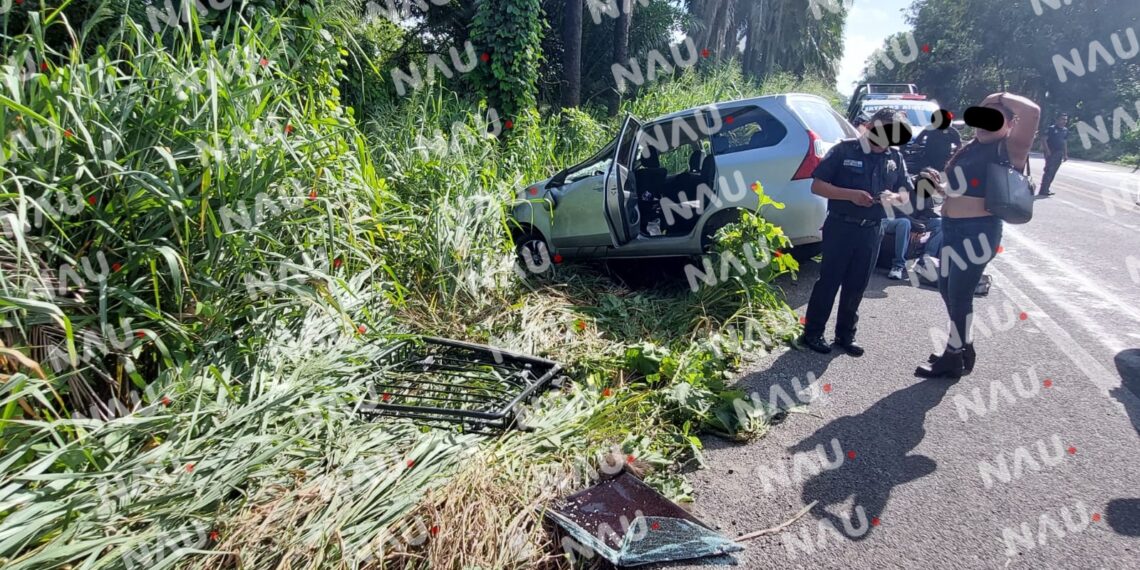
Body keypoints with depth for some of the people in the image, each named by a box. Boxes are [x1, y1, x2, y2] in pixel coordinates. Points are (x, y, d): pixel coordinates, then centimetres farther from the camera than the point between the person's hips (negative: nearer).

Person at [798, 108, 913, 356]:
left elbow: (905, 192, 11)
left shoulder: (895, 157, 6)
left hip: (872, 231, 4)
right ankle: (812, 333, 12)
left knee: (856, 286, 11)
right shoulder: (844, 150, -6)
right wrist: (851, 194, -22)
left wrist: (894, 197, -13)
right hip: (841, 227, -4)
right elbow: (817, 186, -9)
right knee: (828, 281, 1)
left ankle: (845, 335, 22)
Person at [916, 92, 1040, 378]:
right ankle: (962, 347, 34)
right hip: (952, 228, 9)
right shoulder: (970, 147, 14)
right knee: (947, 290, 16)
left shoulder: (1008, 150, -10)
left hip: (978, 231, -8)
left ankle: (954, 359, 14)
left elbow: (1033, 111, -28)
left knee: (959, 295, -1)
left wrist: (1001, 97, -12)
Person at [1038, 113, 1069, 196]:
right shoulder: (1051, 128, -7)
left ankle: (1046, 189, 14)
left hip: (1059, 154, 7)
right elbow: (1045, 140, -9)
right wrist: (1047, 150, -18)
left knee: (1053, 172, 8)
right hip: (1051, 153, -7)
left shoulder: (1065, 130, 14)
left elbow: (1065, 142, 19)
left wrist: (1065, 154, 15)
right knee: (1049, 171, -12)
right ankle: (1043, 190, -11)